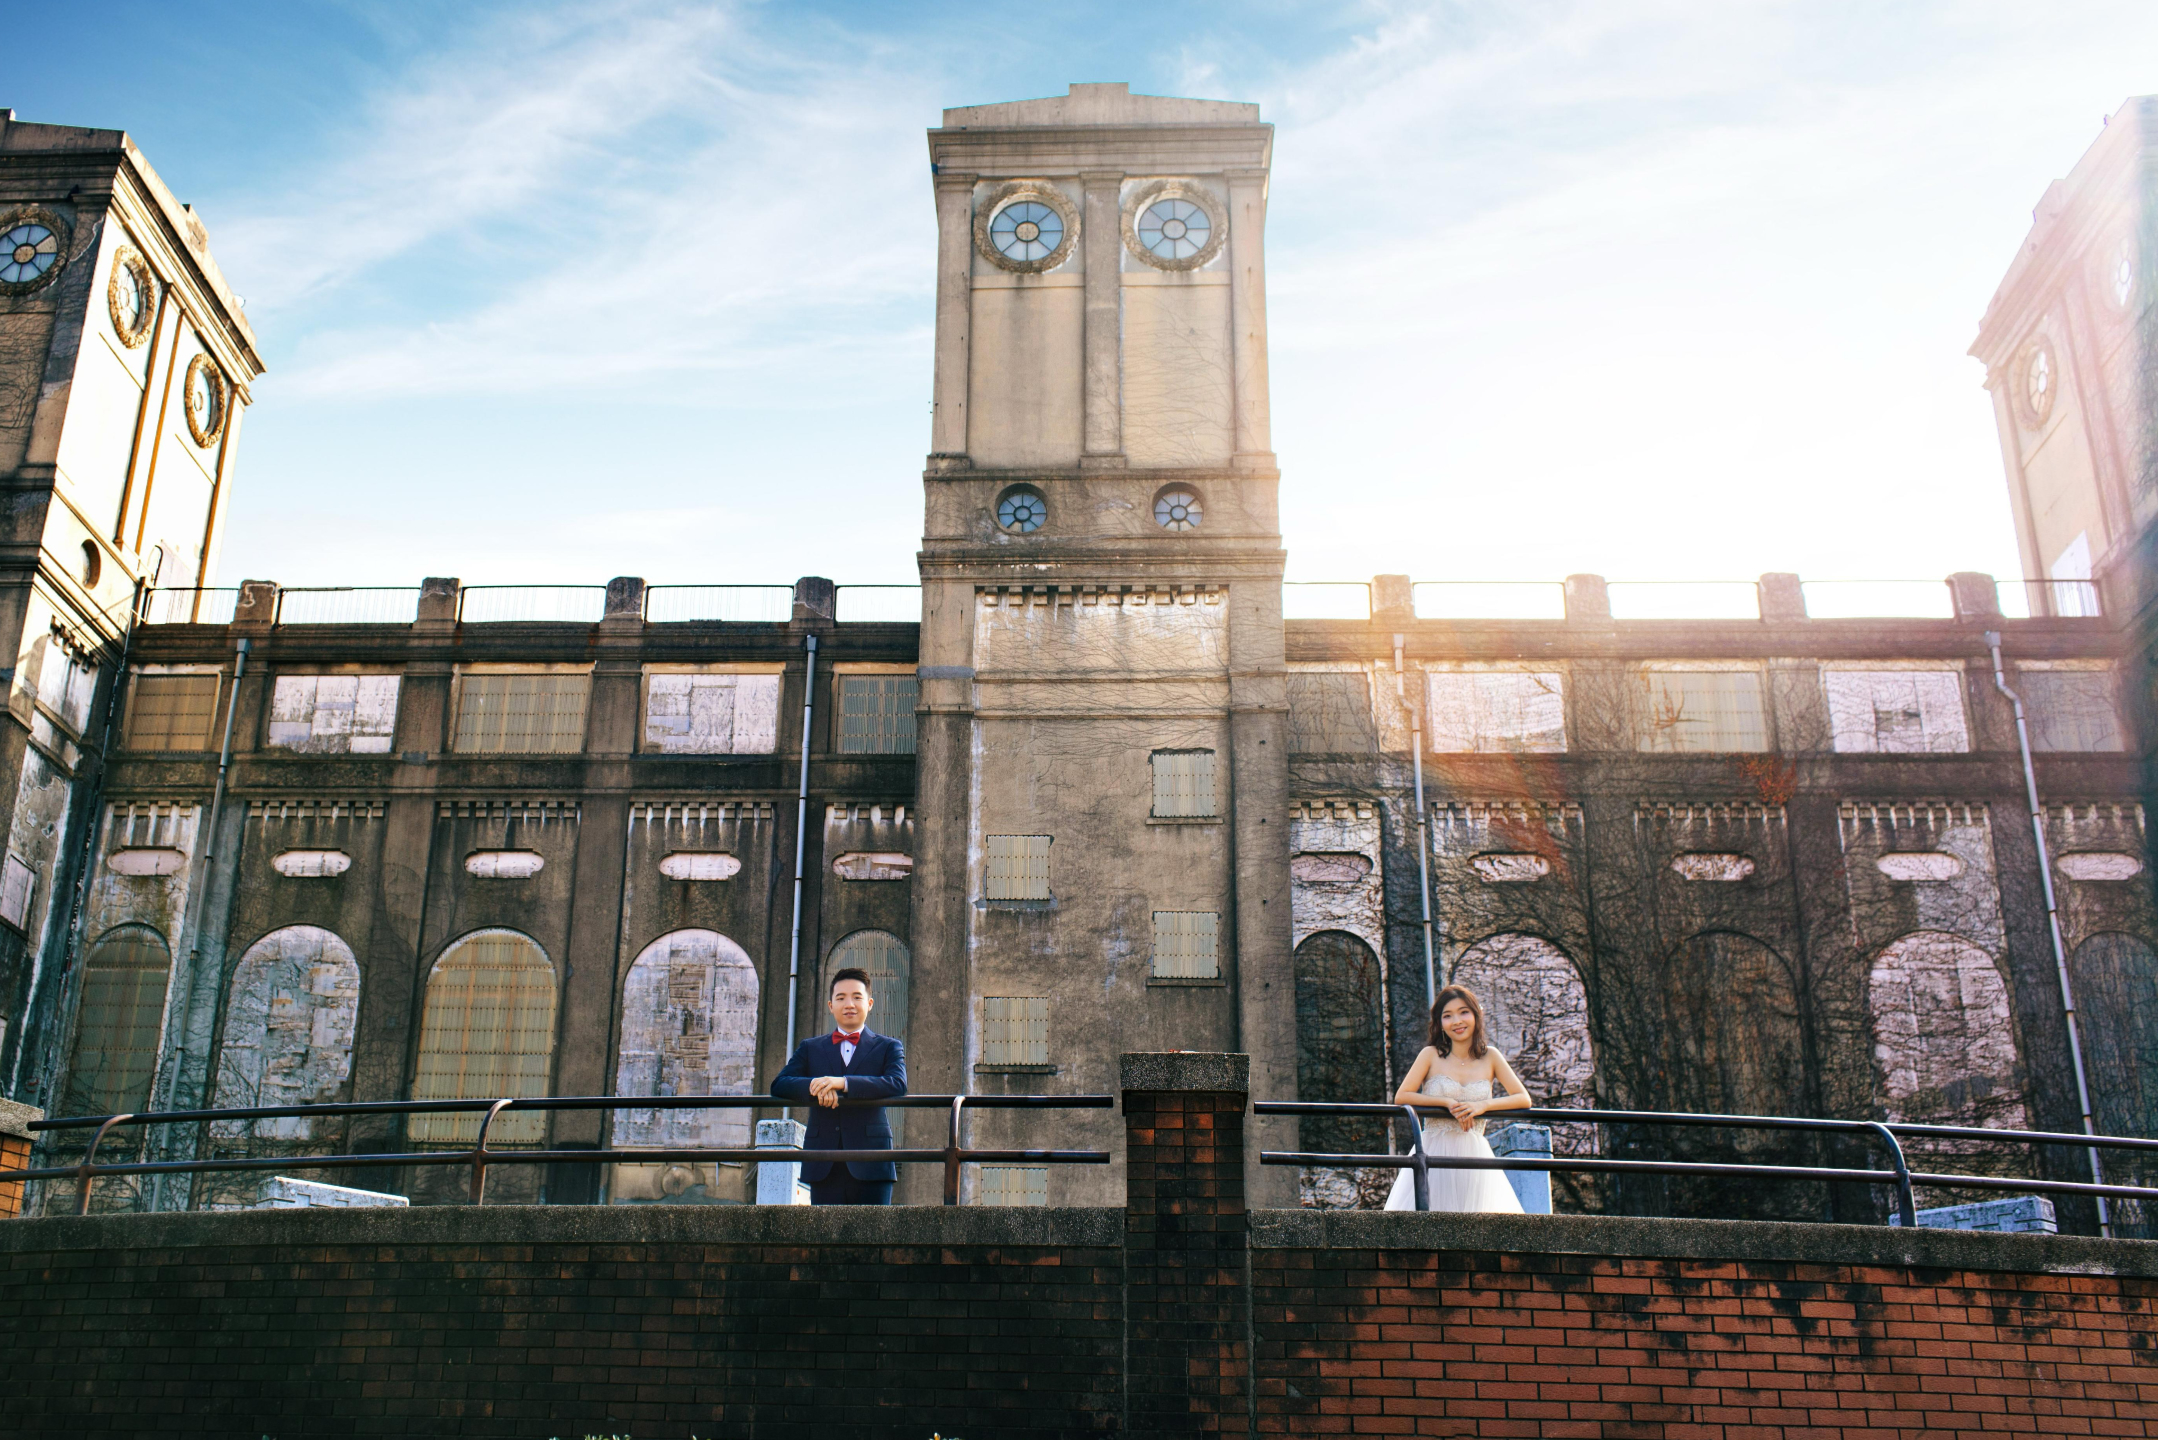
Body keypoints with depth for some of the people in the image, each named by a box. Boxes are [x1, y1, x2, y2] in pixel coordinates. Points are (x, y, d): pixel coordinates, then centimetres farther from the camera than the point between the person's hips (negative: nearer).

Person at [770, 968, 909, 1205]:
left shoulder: (888, 1047, 11)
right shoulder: (810, 1048, 18)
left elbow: (898, 1085, -9)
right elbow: (779, 1085, 4)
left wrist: (842, 1083, -20)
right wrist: (814, 1086, -18)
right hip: (824, 1166, 2)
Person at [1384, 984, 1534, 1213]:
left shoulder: (1490, 1057, 8)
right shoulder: (1431, 1055, 2)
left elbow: (1524, 1099, 2)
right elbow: (1401, 1097, -6)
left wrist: (1484, 1105, -13)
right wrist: (1448, 1103, -15)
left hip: (1475, 1155, 2)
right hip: (1434, 1155, -2)